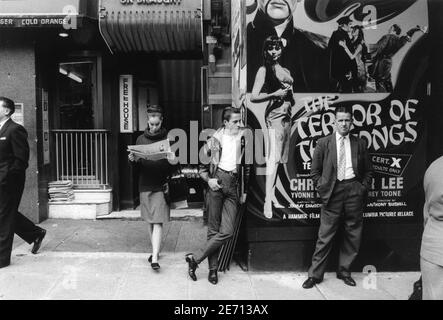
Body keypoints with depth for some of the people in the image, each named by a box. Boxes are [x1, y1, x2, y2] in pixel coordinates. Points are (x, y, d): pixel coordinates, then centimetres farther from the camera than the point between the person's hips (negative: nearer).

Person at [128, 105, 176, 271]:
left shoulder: (168, 138, 0)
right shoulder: (141, 139, 8)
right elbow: (138, 165, 10)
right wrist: (134, 160, -12)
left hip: (161, 185, -3)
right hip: (145, 185, 3)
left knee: (158, 223, -6)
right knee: (150, 222, 12)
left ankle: (154, 258, -5)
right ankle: (156, 251, 27)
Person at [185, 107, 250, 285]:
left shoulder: (243, 139, 10)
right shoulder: (214, 139, 4)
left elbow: (247, 167, 15)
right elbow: (201, 165, 10)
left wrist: (244, 191, 13)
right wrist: (208, 180, -7)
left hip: (234, 186, 2)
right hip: (216, 182, -2)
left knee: (227, 231, -8)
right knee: (214, 229, 2)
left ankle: (195, 258, 5)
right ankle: (213, 268, 17)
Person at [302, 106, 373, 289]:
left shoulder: (360, 144, 10)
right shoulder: (323, 143, 4)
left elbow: (368, 171, 16)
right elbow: (315, 172, 6)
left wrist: (363, 188, 3)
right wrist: (322, 189, -4)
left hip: (354, 190, 3)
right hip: (332, 191, -2)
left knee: (353, 235, 9)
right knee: (325, 236, 0)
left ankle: (344, 271, 26)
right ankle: (315, 274, 11)